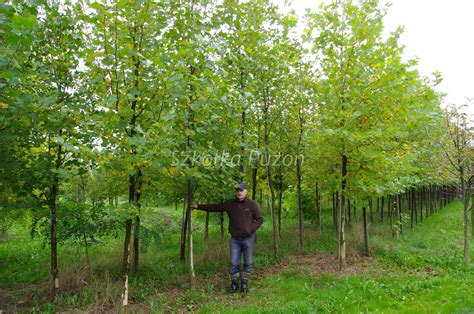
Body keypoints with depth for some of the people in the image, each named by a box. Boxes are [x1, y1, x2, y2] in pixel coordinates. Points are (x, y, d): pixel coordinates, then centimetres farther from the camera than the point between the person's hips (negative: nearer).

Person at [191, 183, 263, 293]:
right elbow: (214, 207, 7)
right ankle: (234, 283, 21)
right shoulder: (230, 204, 3)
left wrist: (251, 229, -15)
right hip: (235, 239, 2)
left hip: (248, 238, -2)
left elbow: (260, 219, -1)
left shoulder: (252, 204, -5)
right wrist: (198, 206, 3)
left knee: (248, 263, 8)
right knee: (234, 263, 4)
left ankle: (245, 283, 24)